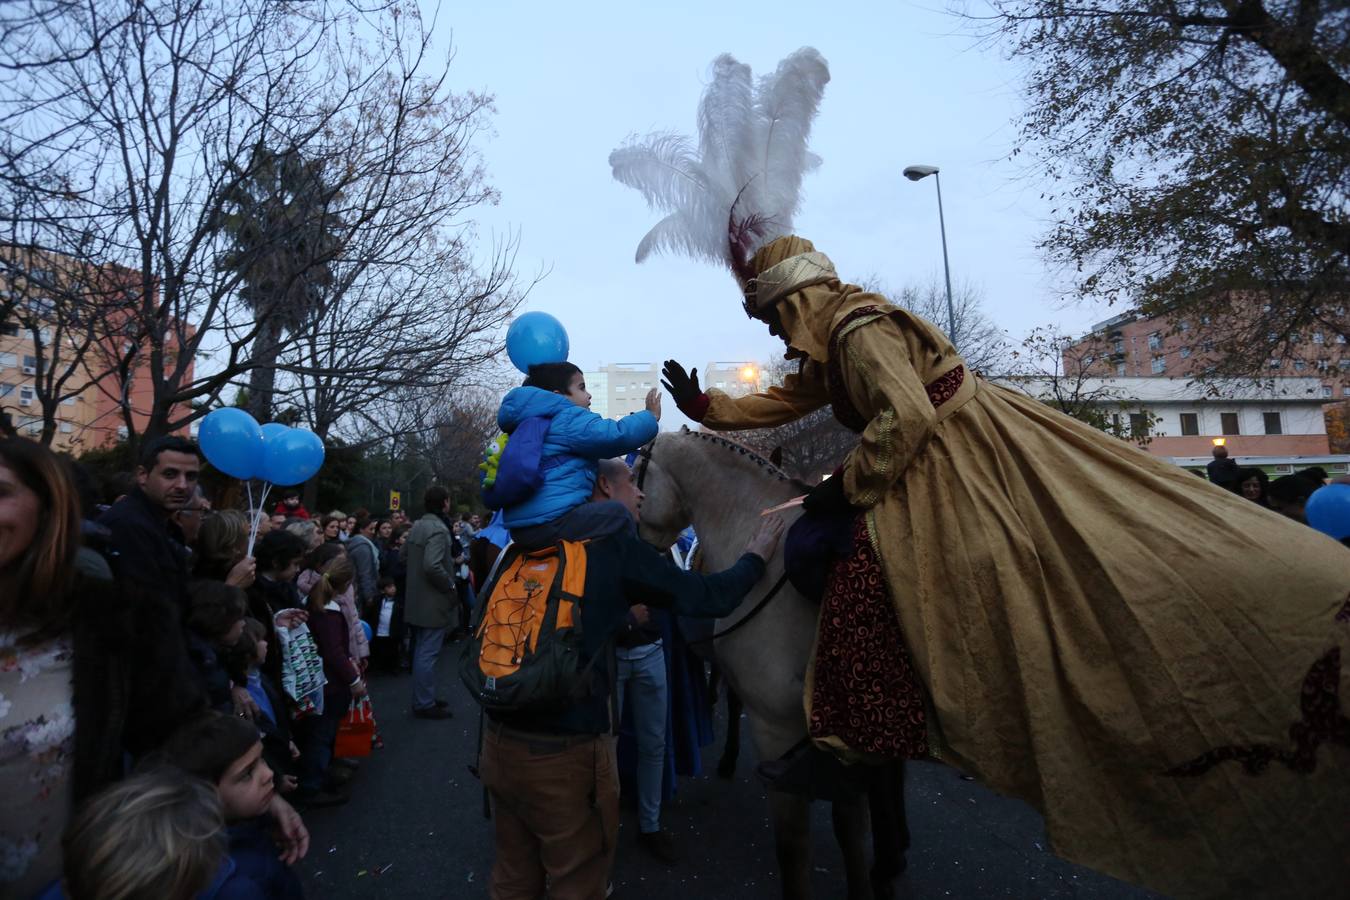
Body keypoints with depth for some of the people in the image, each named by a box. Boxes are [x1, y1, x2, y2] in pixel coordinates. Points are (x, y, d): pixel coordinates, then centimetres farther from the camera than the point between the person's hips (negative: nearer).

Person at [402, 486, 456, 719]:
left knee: (421, 651, 17)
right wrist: (450, 586, -17)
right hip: (433, 601, -10)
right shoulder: (438, 528, -20)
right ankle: (424, 704, 7)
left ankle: (423, 698, 29)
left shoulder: (417, 526, 10)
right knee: (428, 653, -1)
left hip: (417, 599, 10)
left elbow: (405, 556, 20)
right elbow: (432, 566, -30)